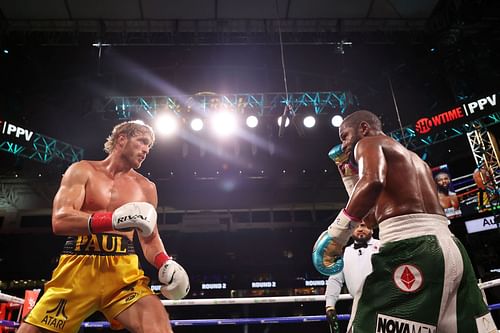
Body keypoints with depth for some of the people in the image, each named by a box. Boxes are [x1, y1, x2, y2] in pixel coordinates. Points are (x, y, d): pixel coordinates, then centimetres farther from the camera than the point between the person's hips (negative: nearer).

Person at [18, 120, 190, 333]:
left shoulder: (146, 187, 12)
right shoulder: (83, 171, 5)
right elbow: (59, 221, -9)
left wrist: (165, 263, -7)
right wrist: (113, 219, -23)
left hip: (123, 270, 1)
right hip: (77, 267, 0)